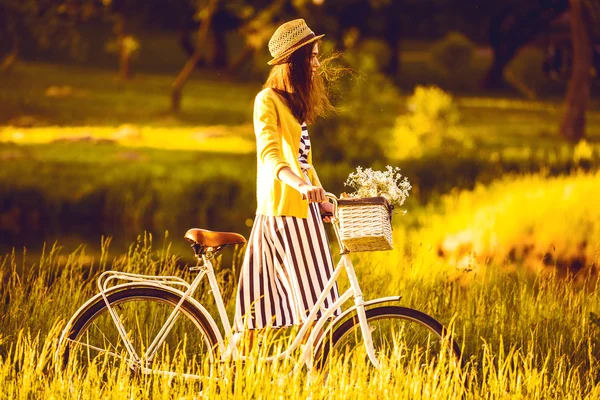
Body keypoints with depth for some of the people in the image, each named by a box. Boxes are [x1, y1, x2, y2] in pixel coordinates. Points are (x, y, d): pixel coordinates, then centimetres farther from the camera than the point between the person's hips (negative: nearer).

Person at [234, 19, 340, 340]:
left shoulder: (296, 102, 19)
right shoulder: (267, 100, -9)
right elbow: (269, 154, -24)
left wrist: (322, 200, 17)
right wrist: (302, 185, -39)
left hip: (304, 207, 9)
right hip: (281, 208, -9)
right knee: (310, 301, -12)